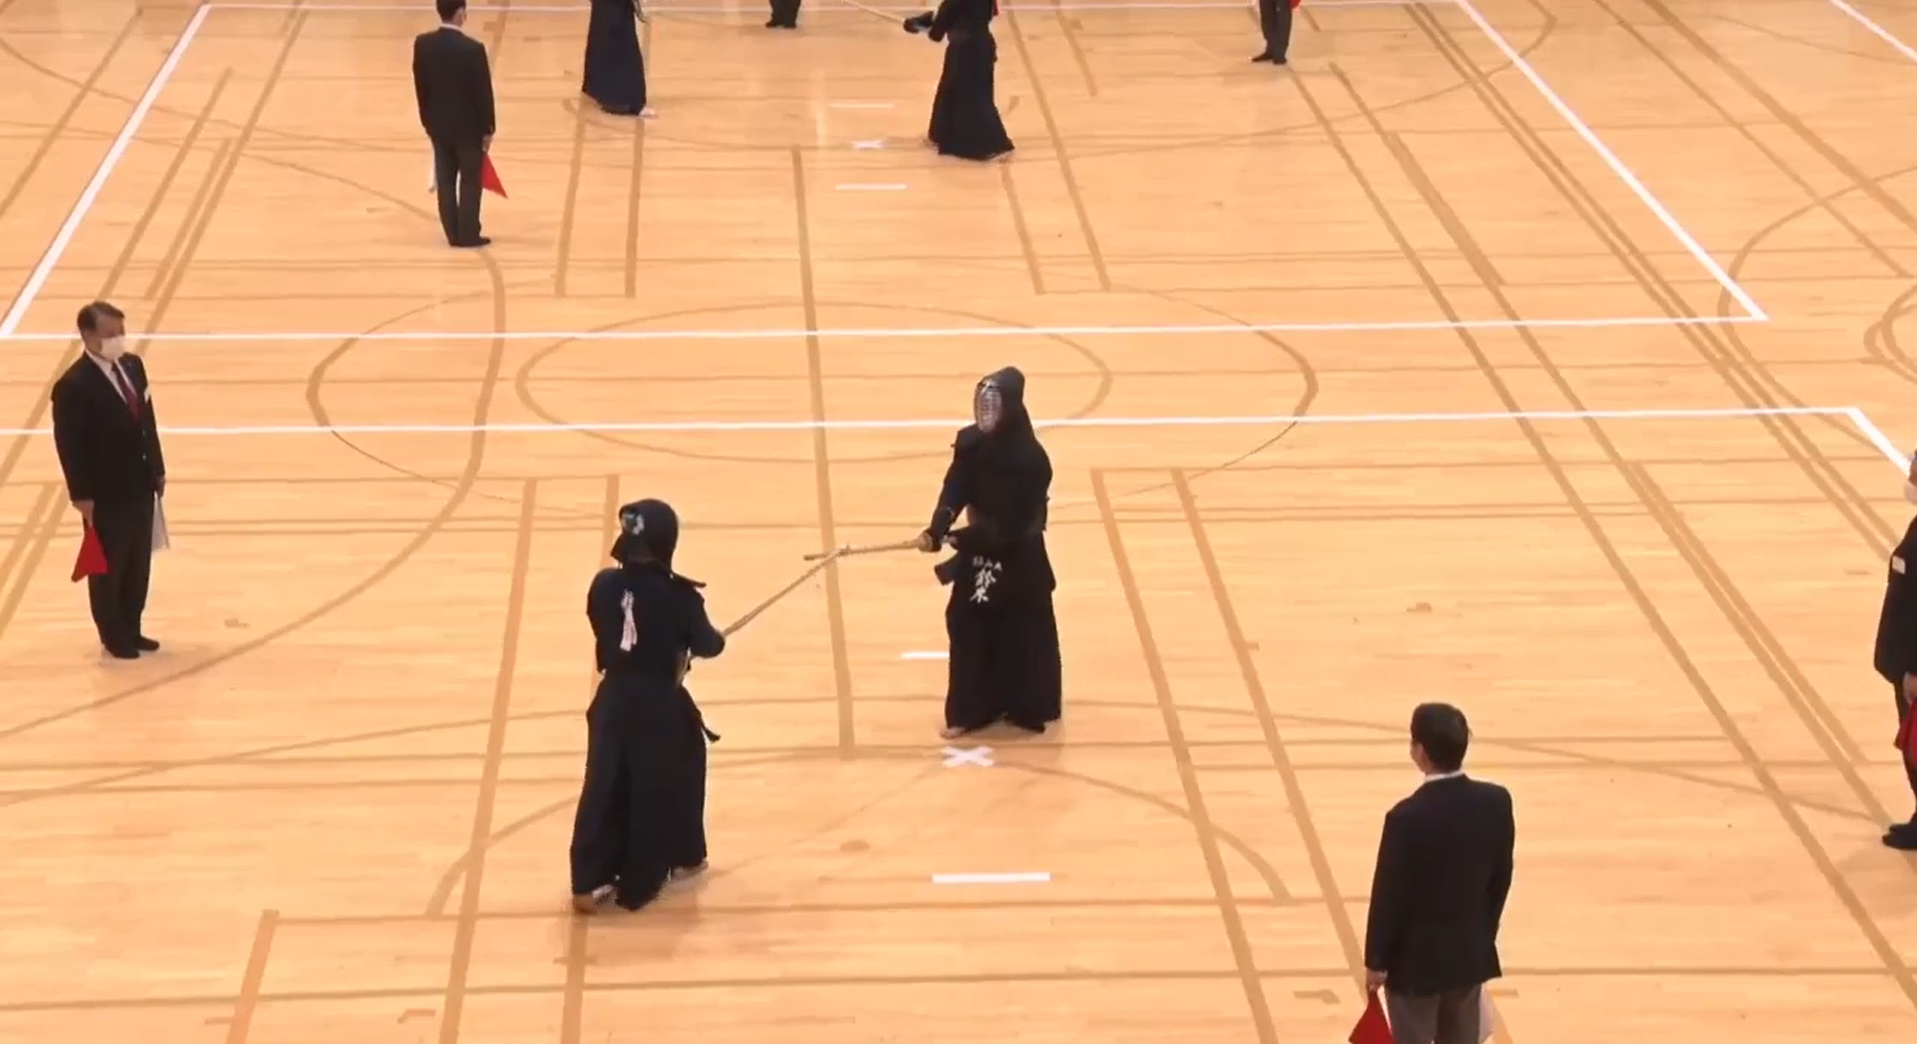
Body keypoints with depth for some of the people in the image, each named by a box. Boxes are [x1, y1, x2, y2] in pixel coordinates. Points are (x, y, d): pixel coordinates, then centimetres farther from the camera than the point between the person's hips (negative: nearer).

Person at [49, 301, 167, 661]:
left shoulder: (133, 366, 2)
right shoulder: (73, 386, -22)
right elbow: (69, 447, -18)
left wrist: (158, 470, 11)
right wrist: (82, 497, -17)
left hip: (140, 488, 7)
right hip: (106, 497, -7)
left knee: (139, 565, 18)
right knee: (108, 569, 10)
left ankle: (131, 630, 33)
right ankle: (114, 637, 24)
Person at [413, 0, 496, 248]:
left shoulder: (423, 44, -7)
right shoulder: (472, 49, -22)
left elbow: (420, 86, 3)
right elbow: (483, 91, -15)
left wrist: (428, 120, 15)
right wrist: (488, 128, -3)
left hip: (438, 124, 5)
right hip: (468, 126, -5)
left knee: (445, 180, 13)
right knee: (470, 180, 9)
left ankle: (453, 234, 19)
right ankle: (468, 235, 13)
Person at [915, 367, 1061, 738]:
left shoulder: (1029, 457, -22)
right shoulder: (970, 444, -4)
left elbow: (1016, 520, -22)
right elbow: (954, 492, -8)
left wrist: (963, 536, -23)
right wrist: (935, 531, -25)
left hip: (1018, 557, -5)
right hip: (977, 552, 5)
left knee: (1024, 631, 7)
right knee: (969, 626, 8)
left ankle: (1029, 707, 26)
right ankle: (970, 711, 19)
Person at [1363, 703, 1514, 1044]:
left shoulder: (1407, 817, -26)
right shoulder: (1496, 802, -10)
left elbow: (1389, 895, -16)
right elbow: (1502, 877, 3)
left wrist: (1376, 961, -4)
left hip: (1416, 959, -5)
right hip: (1470, 954, 5)